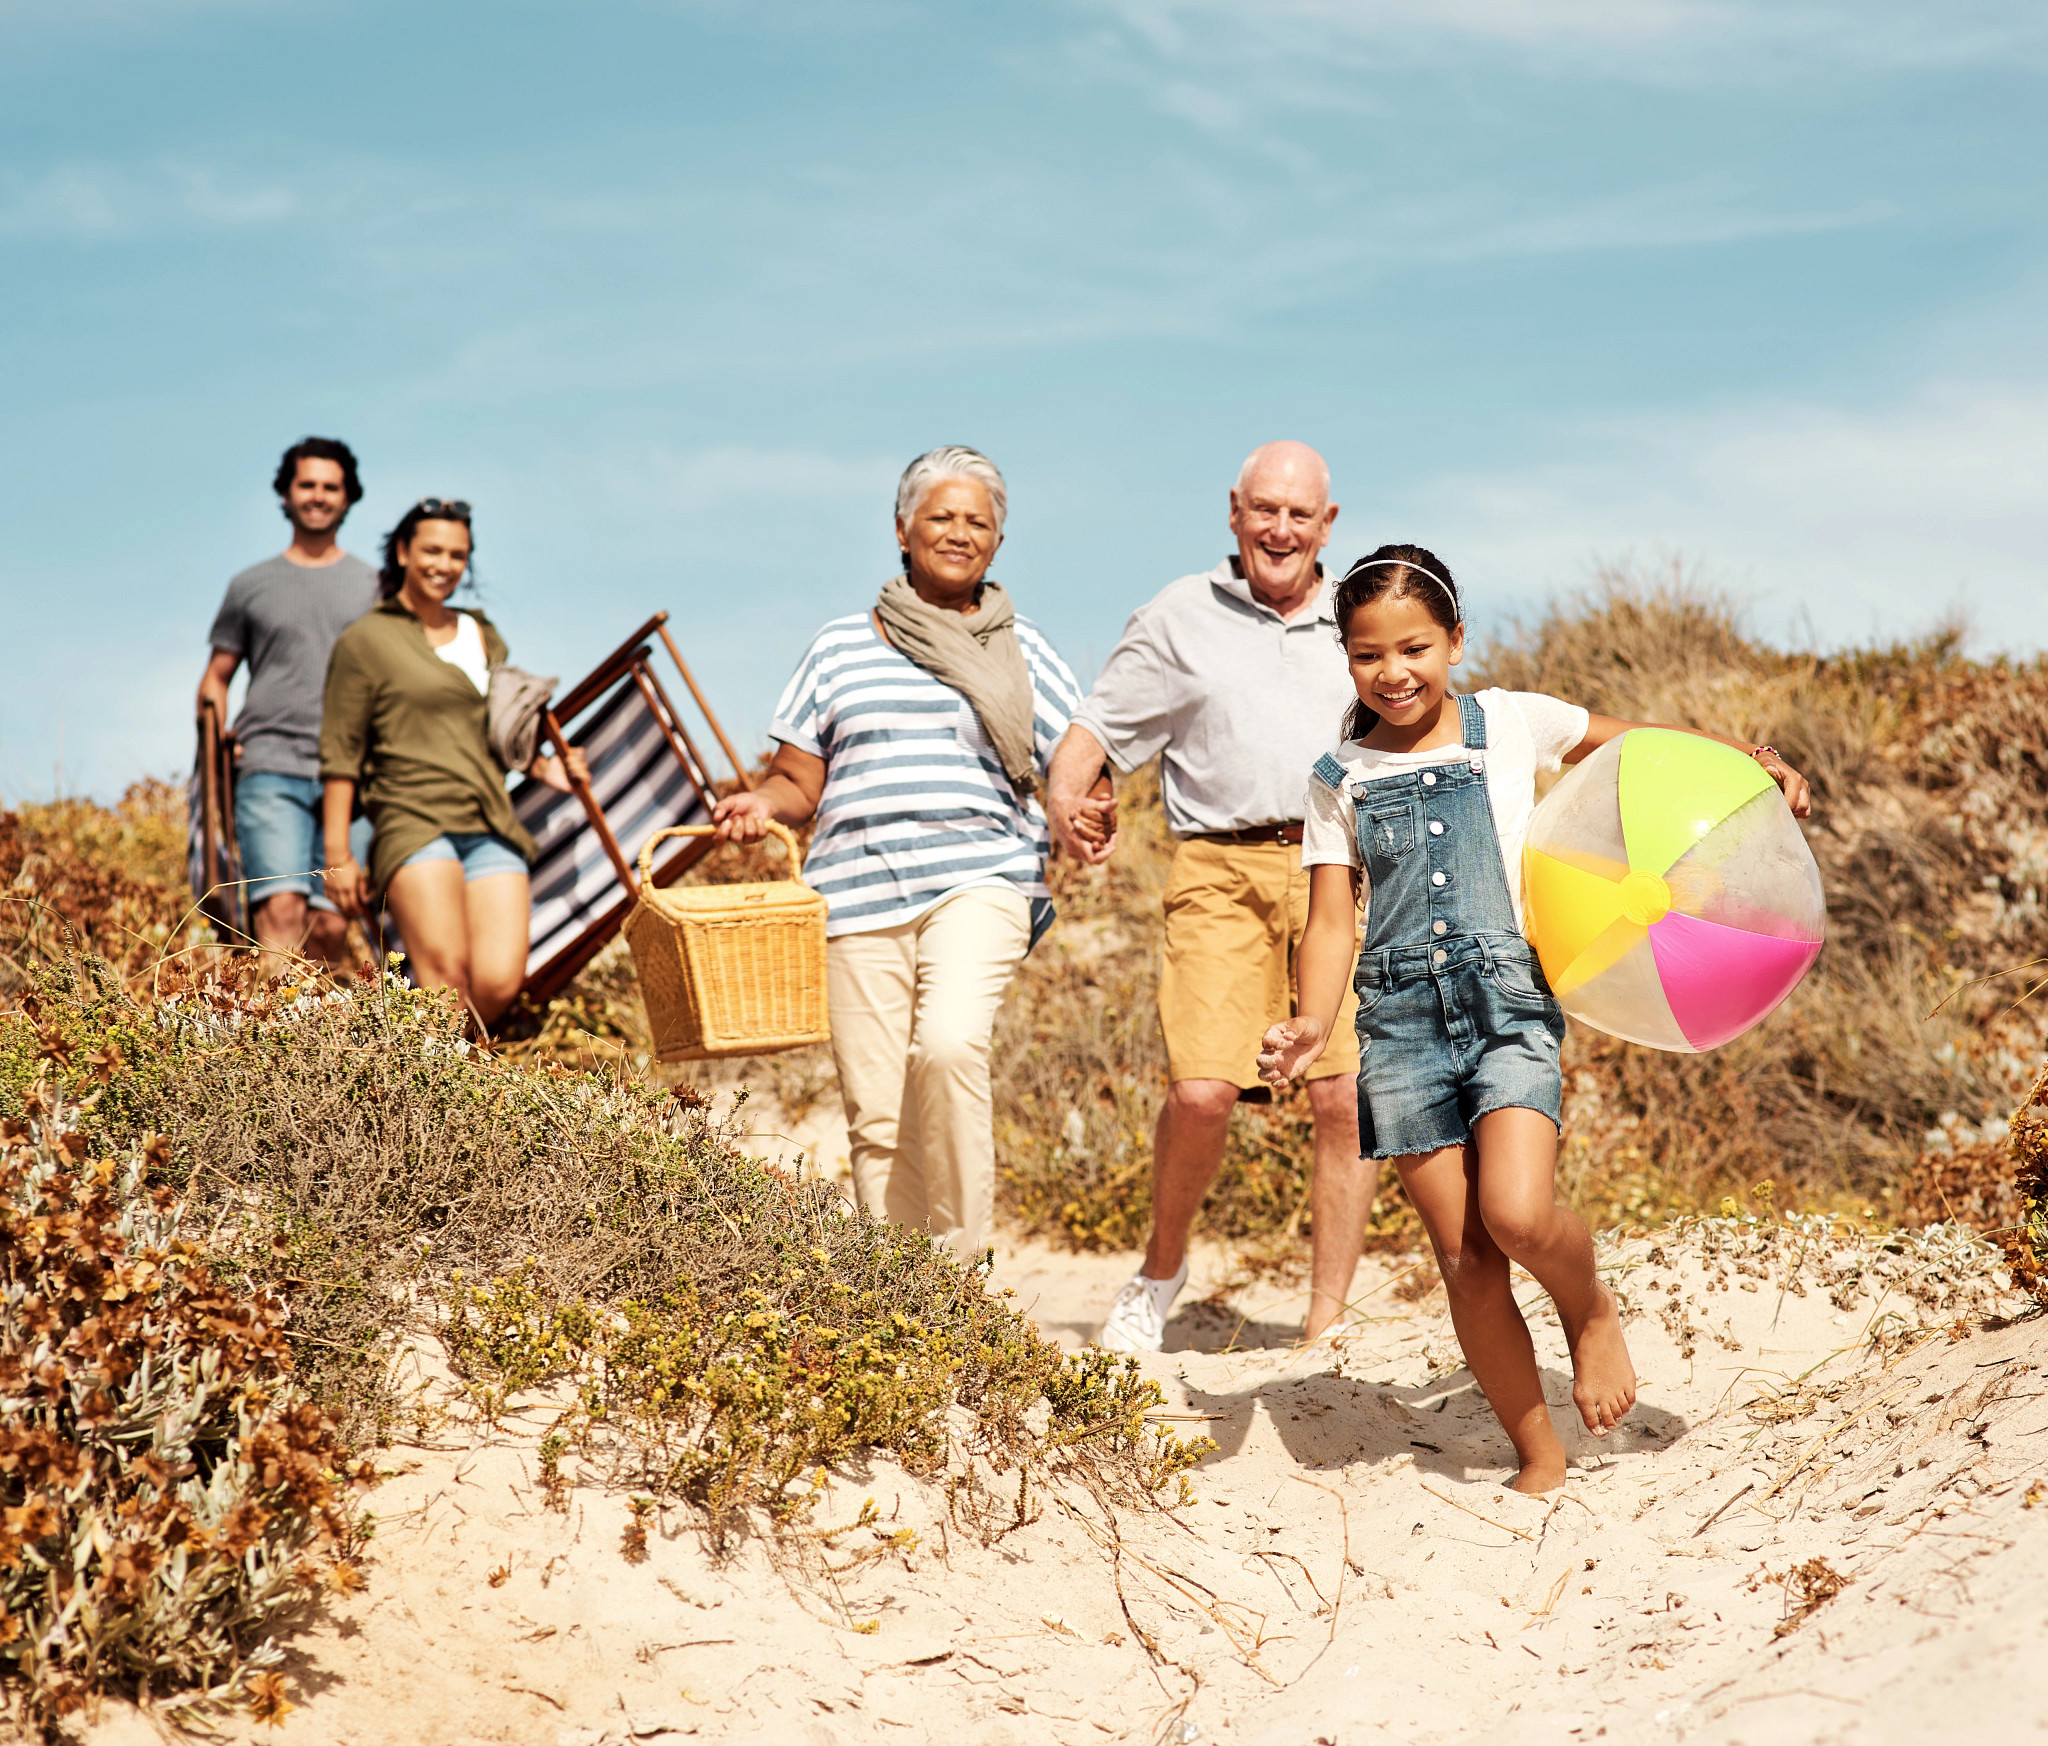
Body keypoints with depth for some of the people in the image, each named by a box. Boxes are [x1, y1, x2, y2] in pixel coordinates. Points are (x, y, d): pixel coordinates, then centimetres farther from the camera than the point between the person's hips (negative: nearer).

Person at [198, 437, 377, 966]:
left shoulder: (374, 586, 16)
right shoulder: (251, 585, 16)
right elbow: (215, 677, 20)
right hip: (271, 770, -1)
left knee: (331, 926, -5)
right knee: (281, 908, -18)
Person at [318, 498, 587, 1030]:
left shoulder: (482, 635, 22)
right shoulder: (365, 640, 5)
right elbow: (340, 755, 2)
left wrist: (542, 766, 13)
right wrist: (338, 856, -4)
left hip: (491, 829, 5)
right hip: (415, 823, -5)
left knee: (499, 980, -11)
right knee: (447, 970, -18)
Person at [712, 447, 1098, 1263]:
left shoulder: (1023, 653, 15)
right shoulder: (840, 647, 16)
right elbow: (798, 782, 15)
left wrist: (1089, 815, -12)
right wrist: (762, 803, -8)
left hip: (979, 881, -1)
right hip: (860, 899, 1)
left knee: (949, 1043, -27)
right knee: (876, 1118, -4)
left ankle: (960, 1263, -15)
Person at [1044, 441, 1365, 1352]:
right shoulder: (1180, 618, 12)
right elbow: (1093, 729, 8)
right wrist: (1063, 802, -12)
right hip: (1222, 872, -2)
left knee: (1344, 1099, -7)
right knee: (1202, 1091, -15)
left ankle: (1327, 1324, 4)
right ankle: (1161, 1268, 12)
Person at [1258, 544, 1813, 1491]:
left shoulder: (1512, 723, 6)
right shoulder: (1339, 778, 9)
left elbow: (1640, 739, 19)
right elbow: (1332, 921, 6)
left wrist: (1752, 761, 4)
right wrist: (1312, 1027, -10)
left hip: (1509, 997, -2)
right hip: (1402, 1018, 2)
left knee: (1518, 1215, -24)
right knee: (1463, 1257, 0)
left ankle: (1591, 1308, 11)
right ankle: (1540, 1460, 15)